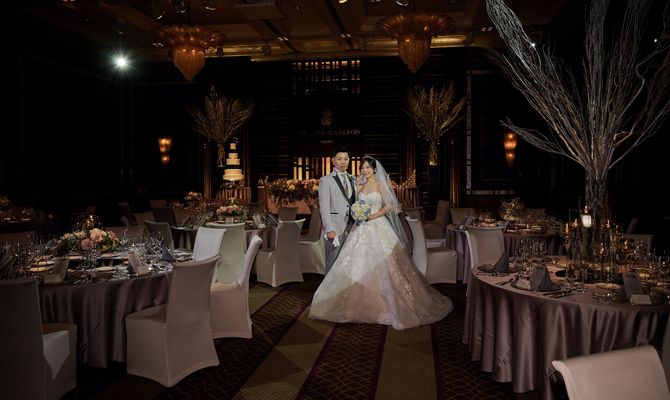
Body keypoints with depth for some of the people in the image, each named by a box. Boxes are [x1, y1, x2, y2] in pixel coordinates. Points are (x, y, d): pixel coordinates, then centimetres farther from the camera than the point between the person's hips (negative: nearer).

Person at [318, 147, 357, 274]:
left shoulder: (353, 180, 16)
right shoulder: (325, 180, -1)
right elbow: (324, 207, -8)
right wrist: (329, 229, -15)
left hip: (351, 228, 5)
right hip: (335, 229, -5)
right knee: (333, 263, 0)